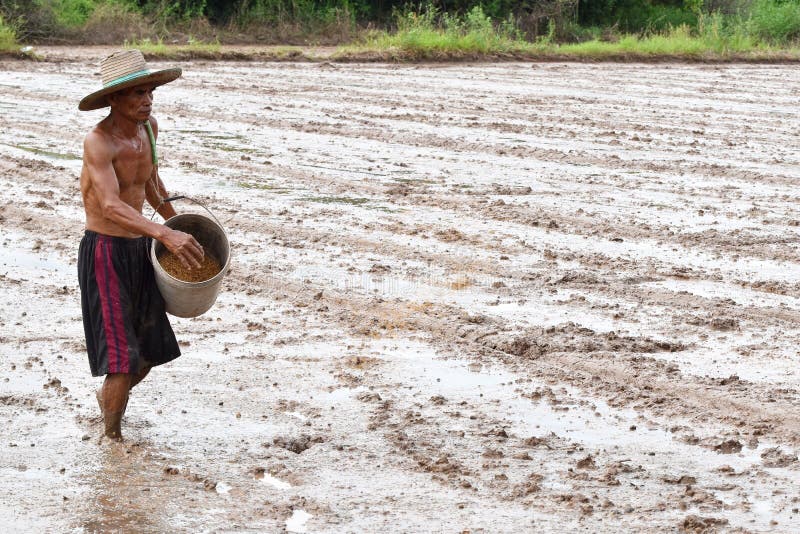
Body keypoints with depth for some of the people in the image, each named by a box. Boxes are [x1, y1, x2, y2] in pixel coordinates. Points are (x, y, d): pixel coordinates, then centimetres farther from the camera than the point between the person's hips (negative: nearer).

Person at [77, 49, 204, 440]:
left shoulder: (149, 127, 3)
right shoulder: (98, 142, -22)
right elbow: (111, 206, -35)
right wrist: (165, 235, -46)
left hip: (139, 249, 8)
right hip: (104, 251, -8)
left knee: (150, 350, 15)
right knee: (123, 355, -10)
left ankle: (108, 397, 42)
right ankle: (112, 438, 5)